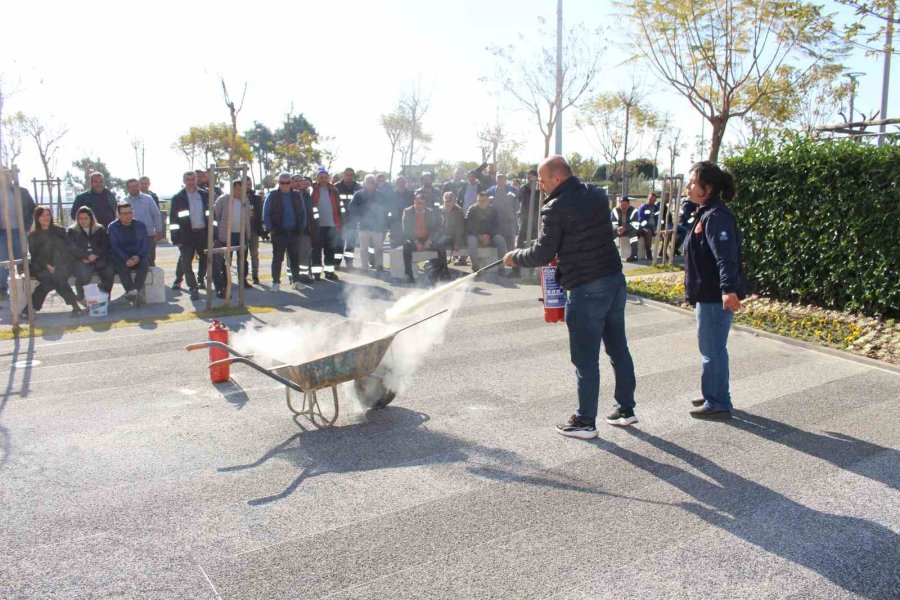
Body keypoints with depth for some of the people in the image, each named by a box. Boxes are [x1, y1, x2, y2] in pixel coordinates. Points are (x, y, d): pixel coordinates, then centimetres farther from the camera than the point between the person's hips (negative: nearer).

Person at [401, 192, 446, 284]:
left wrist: (429, 241, -12)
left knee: (441, 247, -22)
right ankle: (409, 274, -30)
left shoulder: (431, 212, 7)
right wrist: (416, 242, -17)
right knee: (407, 246, -34)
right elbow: (406, 230, -6)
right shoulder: (407, 212, 1)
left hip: (427, 240, 2)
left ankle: (442, 272, -11)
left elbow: (436, 228, 4)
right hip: (413, 239, -2)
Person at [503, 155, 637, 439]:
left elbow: (542, 254, -12)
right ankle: (626, 409, 30)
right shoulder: (598, 195, 8)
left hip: (586, 290, -8)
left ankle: (585, 422, 14)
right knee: (618, 349, 17)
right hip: (615, 280, 8)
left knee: (585, 360, 3)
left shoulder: (555, 209, -15)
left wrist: (515, 257, 6)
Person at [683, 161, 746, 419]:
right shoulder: (705, 213, 15)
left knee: (712, 349, -1)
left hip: (716, 296, -11)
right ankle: (713, 396, 32)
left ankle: (718, 404, 9)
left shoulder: (716, 216, -17)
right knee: (711, 348, 19)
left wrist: (728, 289, -40)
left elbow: (726, 256, -29)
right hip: (708, 294, 11)